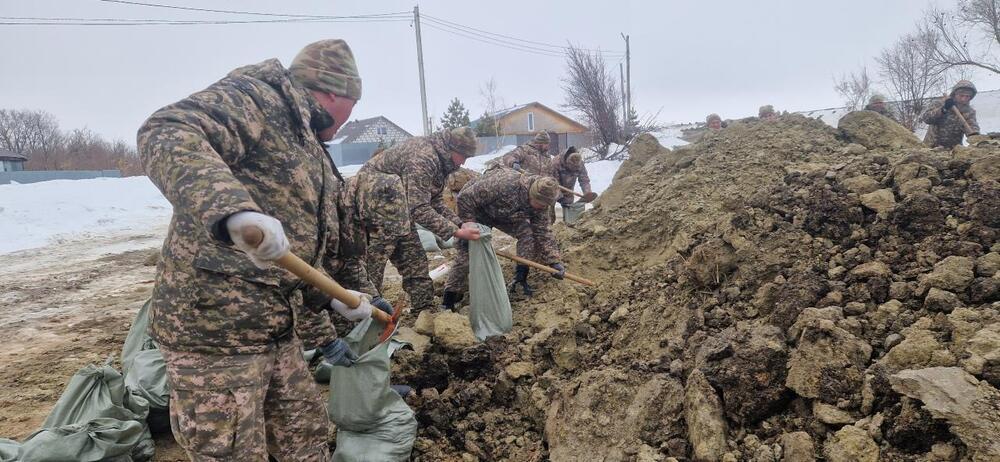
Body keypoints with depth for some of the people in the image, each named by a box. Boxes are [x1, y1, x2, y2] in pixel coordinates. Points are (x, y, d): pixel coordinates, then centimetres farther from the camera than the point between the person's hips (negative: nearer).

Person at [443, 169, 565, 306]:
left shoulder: (540, 202, -21)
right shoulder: (503, 183, -43)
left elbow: (542, 232, -13)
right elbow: (465, 198, -37)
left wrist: (554, 261, -21)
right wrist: (469, 225, -31)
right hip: (475, 211, -5)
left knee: (528, 233, -16)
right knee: (467, 252, -13)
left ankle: (520, 279, -2)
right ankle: (449, 302, -2)